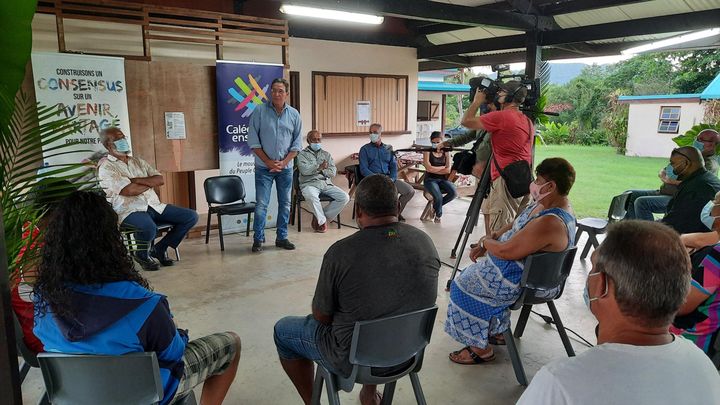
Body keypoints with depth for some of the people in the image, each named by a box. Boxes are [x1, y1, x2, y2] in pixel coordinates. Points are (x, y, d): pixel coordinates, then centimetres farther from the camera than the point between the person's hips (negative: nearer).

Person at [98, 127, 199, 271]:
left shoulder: (137, 161, 19)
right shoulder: (106, 166, -2)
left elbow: (160, 180, 7)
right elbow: (130, 190, -16)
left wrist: (137, 180, -7)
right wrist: (150, 183, 1)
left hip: (153, 205, 7)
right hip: (128, 211, -7)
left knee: (191, 216, -6)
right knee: (149, 227, -40)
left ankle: (160, 248, 8)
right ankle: (142, 254, -3)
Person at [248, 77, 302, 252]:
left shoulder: (294, 114, 3)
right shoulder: (259, 111, -3)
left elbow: (297, 143, 4)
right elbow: (253, 140, -5)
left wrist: (284, 162, -7)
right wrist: (268, 162, -9)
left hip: (286, 167, 3)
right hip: (264, 167, -2)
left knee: (285, 204, 9)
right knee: (261, 204, -3)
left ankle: (282, 238, 20)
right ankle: (258, 239, 8)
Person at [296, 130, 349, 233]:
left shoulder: (326, 154, 21)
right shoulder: (302, 154, 10)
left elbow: (333, 172, 8)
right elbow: (304, 170, -9)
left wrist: (321, 170, -7)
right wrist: (319, 167, -13)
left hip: (326, 183, 4)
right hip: (310, 183, -4)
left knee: (345, 197, -17)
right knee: (311, 196, -40)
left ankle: (319, 217, -8)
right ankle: (322, 221, -16)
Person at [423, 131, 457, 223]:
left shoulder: (446, 152, 7)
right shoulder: (428, 152, -1)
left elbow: (448, 170, -3)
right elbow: (428, 168, -14)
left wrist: (435, 170, -9)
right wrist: (443, 167, -4)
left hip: (442, 179, 3)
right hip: (430, 180, -3)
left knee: (453, 192, -25)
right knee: (439, 197, -29)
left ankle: (436, 205, 5)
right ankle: (438, 215, 6)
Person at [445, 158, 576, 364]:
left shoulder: (550, 223, -33)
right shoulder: (543, 205, 0)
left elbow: (506, 251, -30)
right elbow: (514, 227, 11)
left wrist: (485, 241, -10)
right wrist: (488, 242, -1)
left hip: (521, 282, -10)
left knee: (463, 285, -3)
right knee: (471, 274, 21)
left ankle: (481, 349, 11)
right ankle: (496, 332, 30)